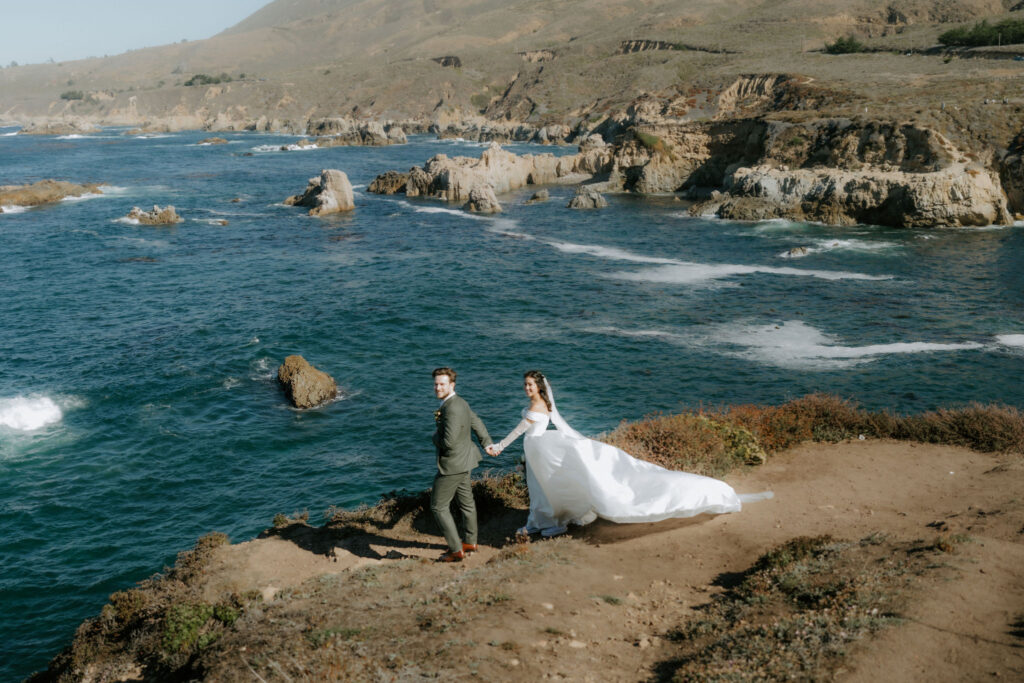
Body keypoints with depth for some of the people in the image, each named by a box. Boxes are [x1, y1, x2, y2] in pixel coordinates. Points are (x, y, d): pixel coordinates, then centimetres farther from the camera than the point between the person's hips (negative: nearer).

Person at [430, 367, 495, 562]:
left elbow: (448, 442, -33)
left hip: (452, 464, -10)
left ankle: (456, 550, 4)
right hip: (463, 460, 10)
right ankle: (470, 542, 38)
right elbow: (477, 423, 19)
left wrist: (435, 437, -11)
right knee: (466, 502, 22)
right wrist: (488, 443, 34)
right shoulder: (459, 402, 4)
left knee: (438, 507, 0)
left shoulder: (452, 408, -28)